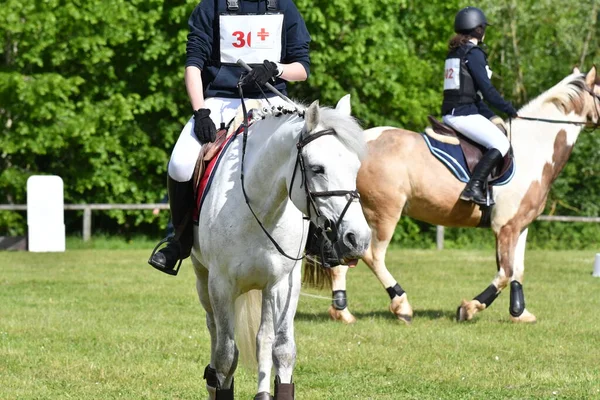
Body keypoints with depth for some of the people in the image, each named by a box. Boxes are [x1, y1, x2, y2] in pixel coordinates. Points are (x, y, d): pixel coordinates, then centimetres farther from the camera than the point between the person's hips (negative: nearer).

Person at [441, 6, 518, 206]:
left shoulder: (454, 53, 19)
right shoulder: (474, 53, -9)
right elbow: (487, 90, -12)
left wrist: (491, 116, 14)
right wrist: (510, 110, -1)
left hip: (451, 113, 10)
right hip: (463, 113, -10)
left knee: (498, 139, 22)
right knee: (501, 144, -16)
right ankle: (473, 187, -28)